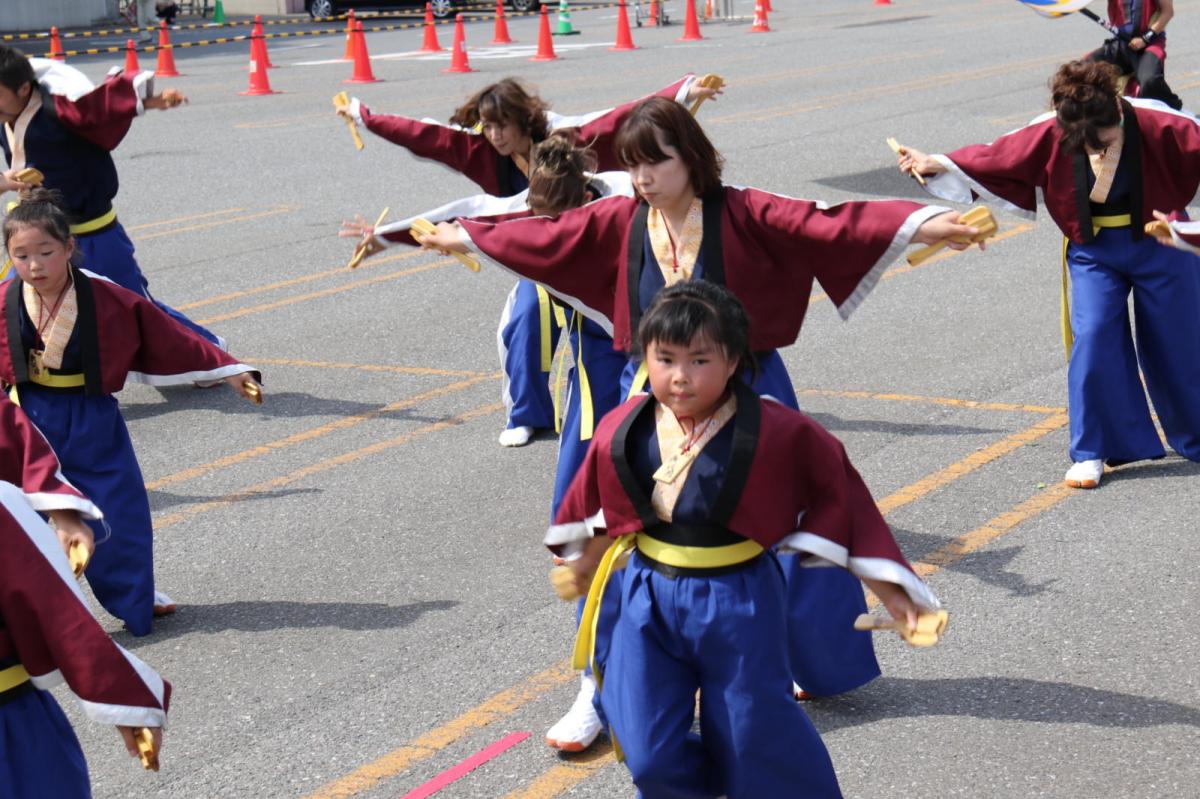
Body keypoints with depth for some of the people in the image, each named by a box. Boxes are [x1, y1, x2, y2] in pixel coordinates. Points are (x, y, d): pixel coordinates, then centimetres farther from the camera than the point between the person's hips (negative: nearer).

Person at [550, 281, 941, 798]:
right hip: (650, 597, 3)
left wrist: (880, 578, -4)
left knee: (753, 730, 9)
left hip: (738, 600, -3)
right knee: (648, 747, 6)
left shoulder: (775, 433, -17)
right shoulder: (622, 431, -7)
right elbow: (594, 502, 13)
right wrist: (586, 556, 30)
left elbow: (838, 487, -6)